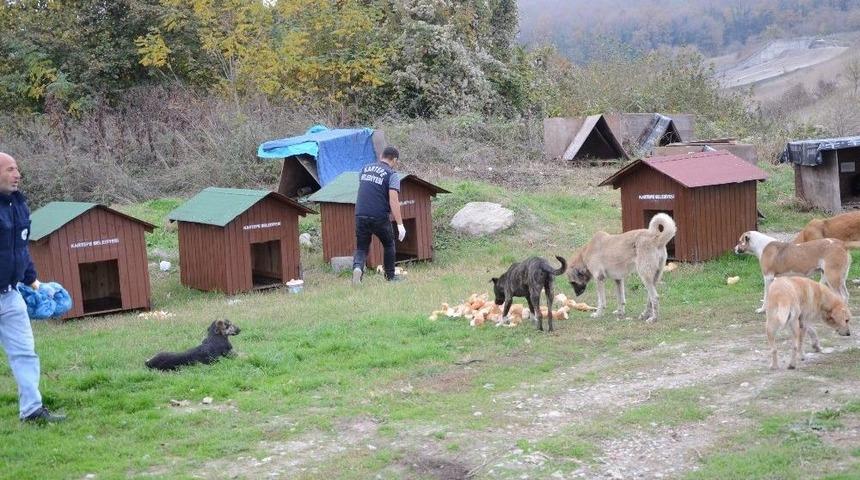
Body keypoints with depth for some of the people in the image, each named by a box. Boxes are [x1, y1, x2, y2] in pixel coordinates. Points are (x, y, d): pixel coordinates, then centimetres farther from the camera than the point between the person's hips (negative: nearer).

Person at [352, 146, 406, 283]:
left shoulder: (365, 168, 14)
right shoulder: (392, 174, -3)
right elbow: (393, 200, -13)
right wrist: (400, 224, -15)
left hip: (360, 215, 3)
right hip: (379, 217, -3)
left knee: (361, 248, 11)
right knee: (388, 245, 19)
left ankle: (357, 266, -18)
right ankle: (390, 277, 23)